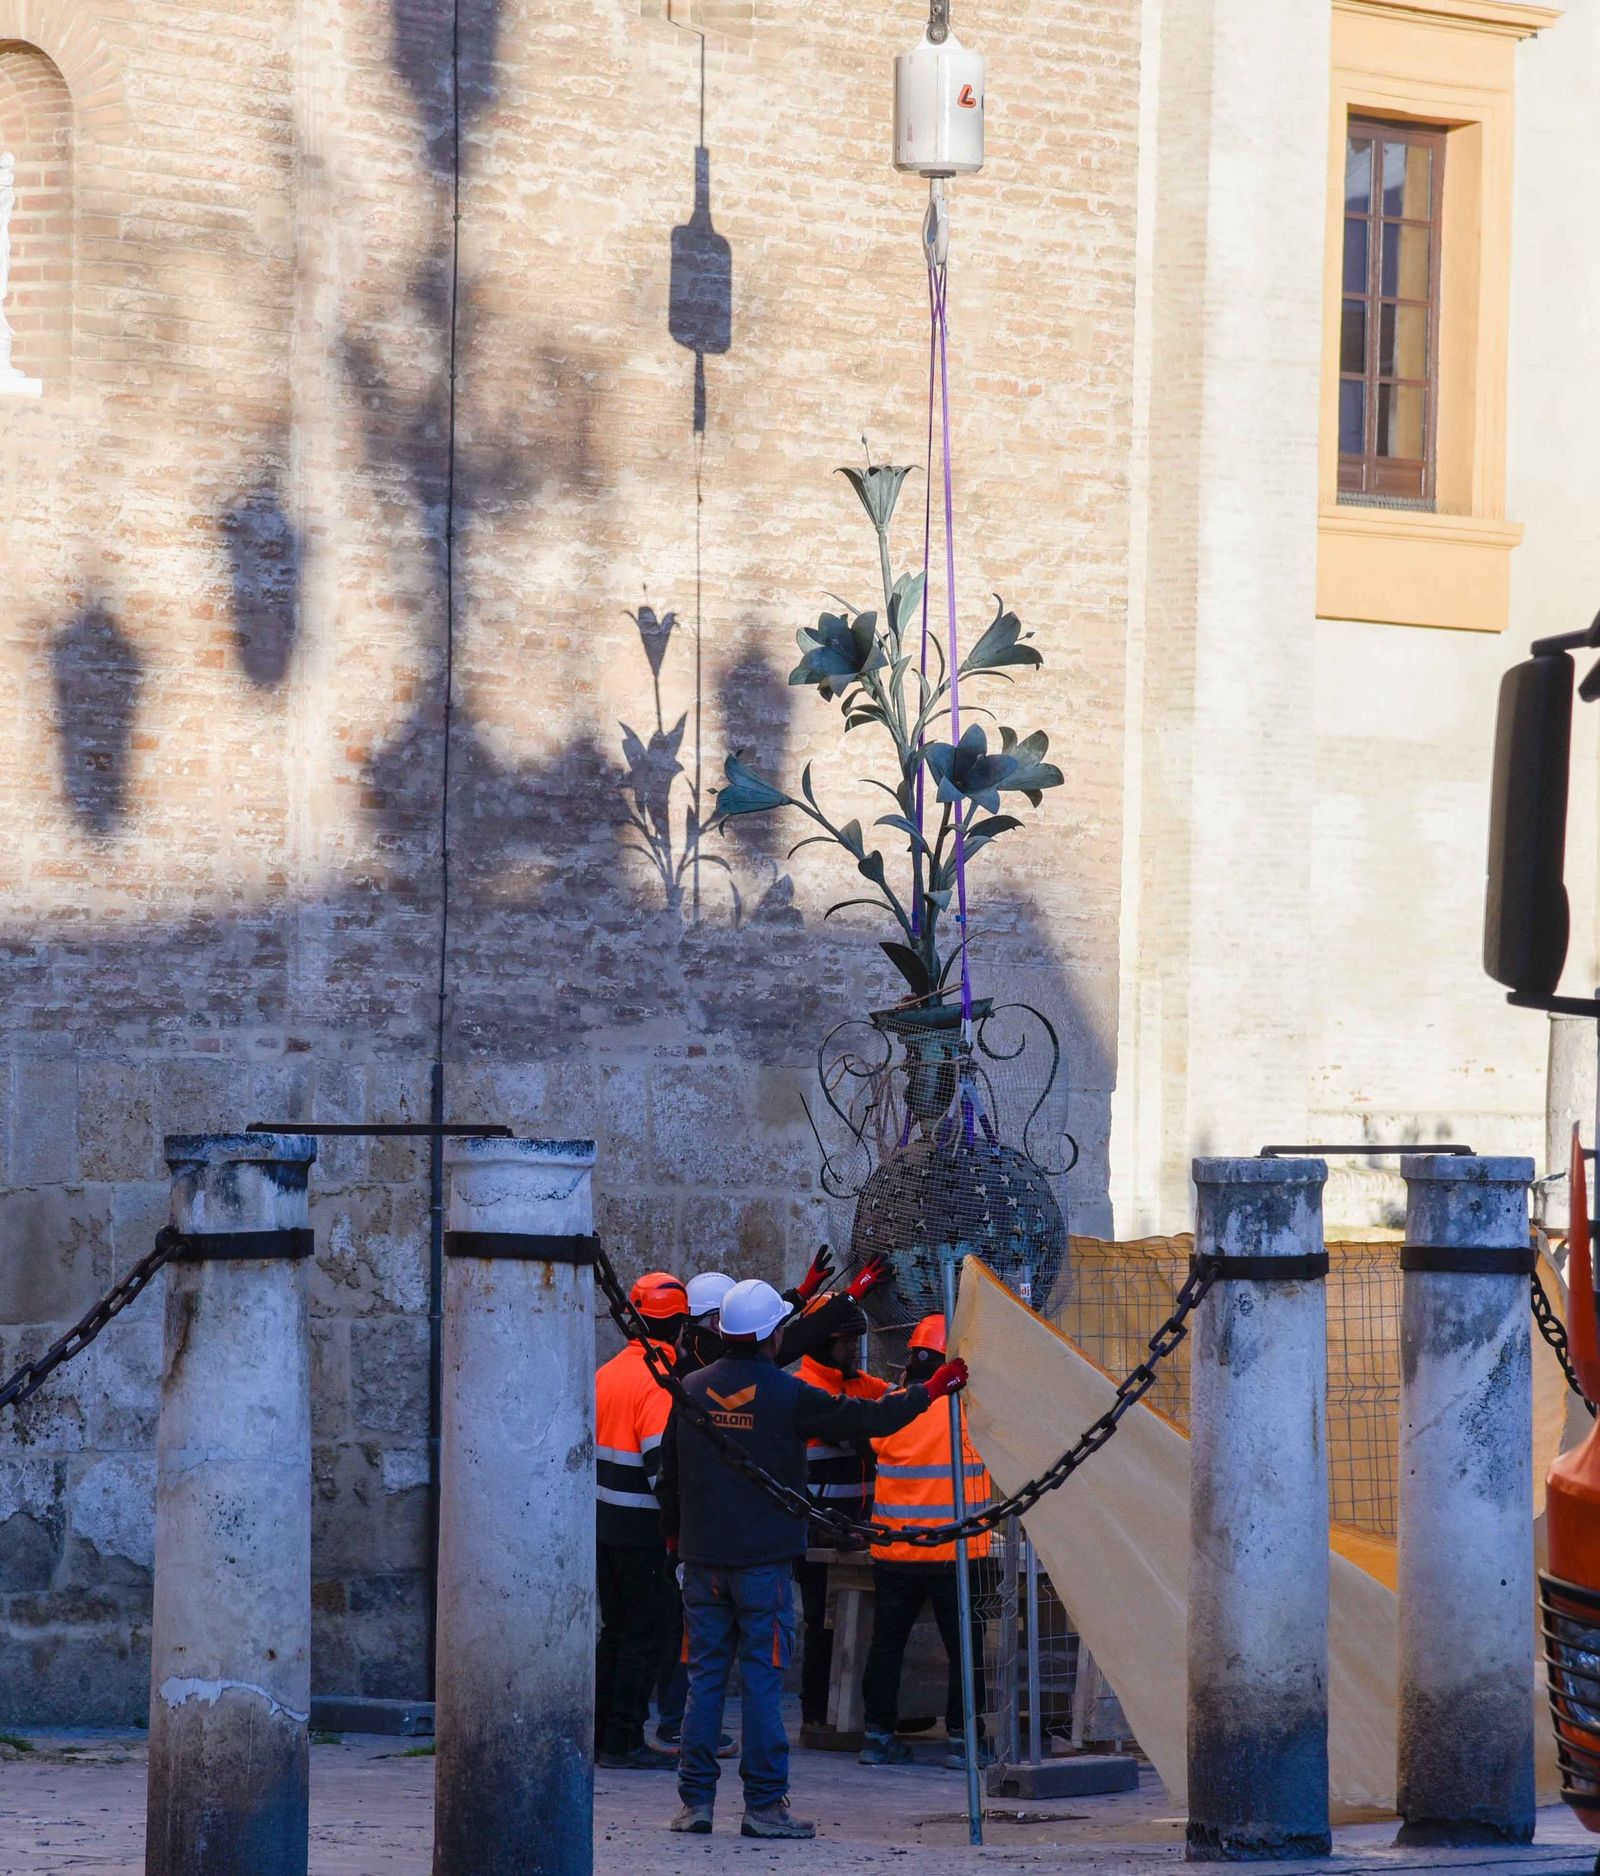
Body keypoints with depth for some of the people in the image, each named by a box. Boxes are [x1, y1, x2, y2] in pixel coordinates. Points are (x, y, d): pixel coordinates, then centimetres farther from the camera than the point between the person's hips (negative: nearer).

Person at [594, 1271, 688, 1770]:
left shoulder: (607, 1373, 9)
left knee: (615, 1630, 17)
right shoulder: (663, 1382, -17)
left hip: (605, 1524, 8)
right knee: (646, 1633, -1)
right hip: (645, 1530, -8)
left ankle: (601, 1734, 20)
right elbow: (663, 1460, -23)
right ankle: (624, 1742, -1)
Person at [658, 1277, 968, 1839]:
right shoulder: (788, 1395, -9)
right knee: (762, 1678, -1)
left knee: (705, 1677, 8)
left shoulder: (692, 1390, 4)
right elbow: (868, 1418, -4)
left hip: (702, 1558, 4)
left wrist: (675, 1535, 27)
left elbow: (669, 1475, 13)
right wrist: (931, 1389, 9)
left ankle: (695, 1800, 7)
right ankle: (764, 1804, -1)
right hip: (764, 1560, -4)